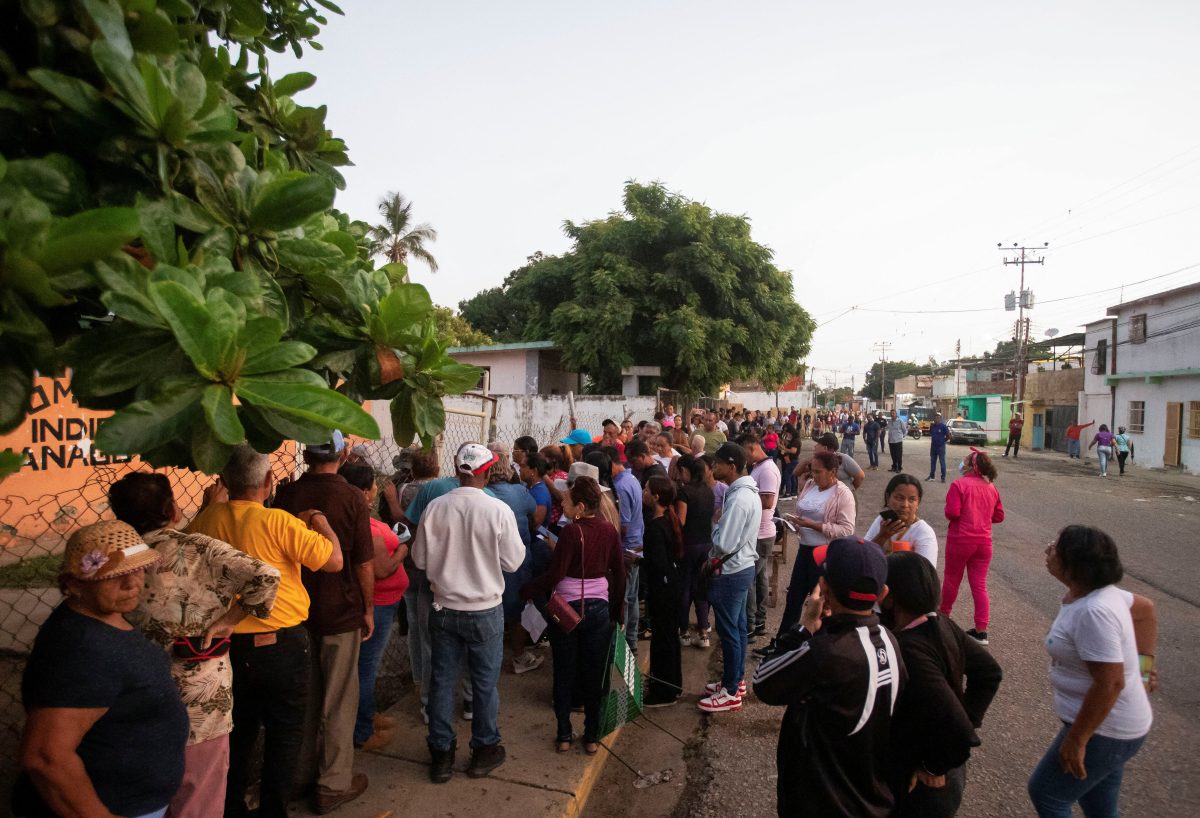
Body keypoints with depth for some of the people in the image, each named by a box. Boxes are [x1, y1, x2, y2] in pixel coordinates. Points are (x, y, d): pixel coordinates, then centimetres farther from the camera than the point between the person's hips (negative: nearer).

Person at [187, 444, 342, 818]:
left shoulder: (207, 518, -7)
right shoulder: (279, 522, -21)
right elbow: (334, 561, -19)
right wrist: (319, 521, -5)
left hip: (228, 644, 5)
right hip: (280, 644, -5)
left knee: (238, 732, 22)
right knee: (284, 734, 12)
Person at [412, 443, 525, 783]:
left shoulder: (435, 508, -12)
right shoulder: (499, 511, -18)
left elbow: (420, 558, -2)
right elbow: (513, 561, -10)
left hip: (445, 609, 2)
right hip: (485, 611, -2)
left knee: (442, 681, 15)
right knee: (485, 683, 15)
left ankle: (441, 754, 27)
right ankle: (484, 750, 29)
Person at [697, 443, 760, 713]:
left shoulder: (737, 499, -25)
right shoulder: (749, 491, 6)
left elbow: (723, 544, -27)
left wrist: (714, 525, -8)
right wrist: (715, 556, 8)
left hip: (730, 573, -10)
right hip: (742, 567, 10)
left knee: (728, 633, 2)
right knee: (738, 628, 19)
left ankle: (730, 693, 13)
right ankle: (735, 680, 33)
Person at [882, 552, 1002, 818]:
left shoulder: (909, 649, -34)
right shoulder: (941, 624, -9)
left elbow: (958, 731, -34)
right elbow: (989, 671, 5)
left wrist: (935, 768, -17)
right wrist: (969, 717, 5)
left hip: (919, 787, -7)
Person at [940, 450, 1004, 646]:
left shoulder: (959, 484, -13)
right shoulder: (991, 488, 5)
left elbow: (952, 512, -19)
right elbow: (999, 516, 10)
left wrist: (949, 512, 2)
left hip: (960, 540, -4)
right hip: (984, 542, 4)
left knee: (951, 579, 14)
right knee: (979, 585, 7)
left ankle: (944, 614, 32)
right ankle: (981, 630, 8)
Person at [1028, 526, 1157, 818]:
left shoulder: (1093, 612, -30)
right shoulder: (1098, 592, -1)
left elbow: (1110, 683, -31)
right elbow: (1146, 609, 16)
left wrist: (1076, 739, -23)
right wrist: (1143, 662, 15)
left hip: (1104, 729, -9)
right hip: (1111, 724, 9)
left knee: (1044, 793, 7)